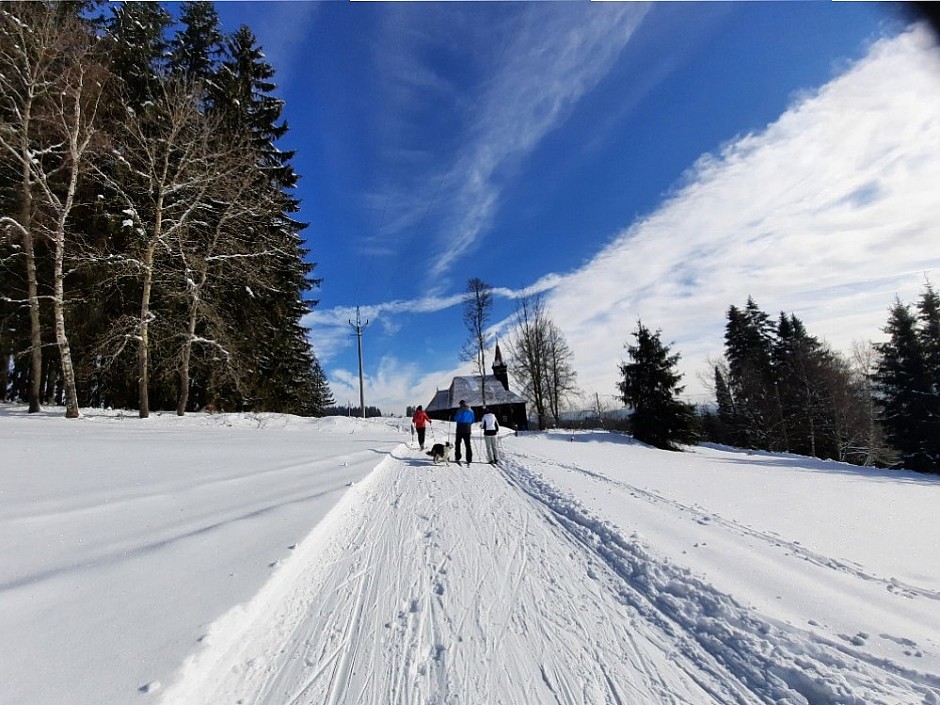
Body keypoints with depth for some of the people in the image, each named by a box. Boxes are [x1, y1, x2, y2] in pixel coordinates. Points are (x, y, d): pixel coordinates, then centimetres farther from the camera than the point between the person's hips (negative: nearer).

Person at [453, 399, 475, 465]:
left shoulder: (460, 410, -11)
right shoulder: (471, 411, 5)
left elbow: (456, 419, -12)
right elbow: (473, 420, 11)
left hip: (460, 429, -4)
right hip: (468, 430, 4)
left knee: (458, 443, 8)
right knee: (468, 444, 9)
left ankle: (458, 458, 2)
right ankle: (469, 459, 6)